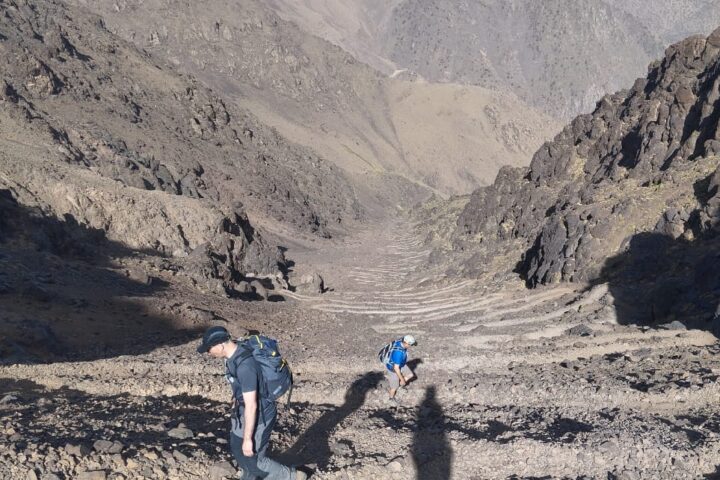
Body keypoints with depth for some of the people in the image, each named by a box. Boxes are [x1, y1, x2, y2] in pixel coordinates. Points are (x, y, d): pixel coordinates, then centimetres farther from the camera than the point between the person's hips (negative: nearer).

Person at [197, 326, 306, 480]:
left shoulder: (244, 366, -35)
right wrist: (236, 409, 26)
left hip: (259, 416, -9)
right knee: (237, 449, 25)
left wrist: (247, 438, -22)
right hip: (244, 412, 9)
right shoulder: (234, 354, -4)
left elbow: (251, 406, -29)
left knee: (254, 460, 6)